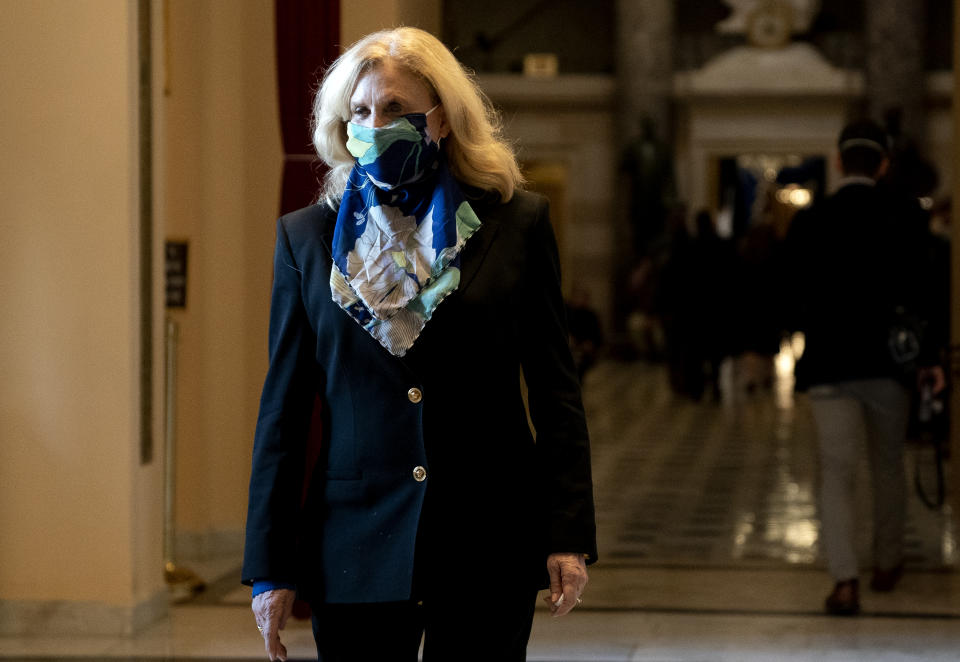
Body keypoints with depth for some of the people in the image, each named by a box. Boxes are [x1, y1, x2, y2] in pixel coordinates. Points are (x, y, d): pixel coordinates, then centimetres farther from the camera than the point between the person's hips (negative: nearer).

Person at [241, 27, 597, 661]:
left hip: (489, 544, -1)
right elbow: (283, 409, 6)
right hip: (356, 551, 1)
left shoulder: (516, 222, 2)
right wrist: (270, 567, 3)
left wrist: (569, 535, -4)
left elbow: (555, 390, 3)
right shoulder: (306, 237, 5)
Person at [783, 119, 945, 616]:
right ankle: (887, 565, 31)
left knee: (836, 473, -1)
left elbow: (797, 298, 7)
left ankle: (844, 581, -16)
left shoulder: (807, 222, 1)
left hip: (827, 367, 0)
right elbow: (914, 290, -7)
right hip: (887, 363, 0)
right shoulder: (903, 215, -4)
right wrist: (928, 356, -2)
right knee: (888, 468, 18)